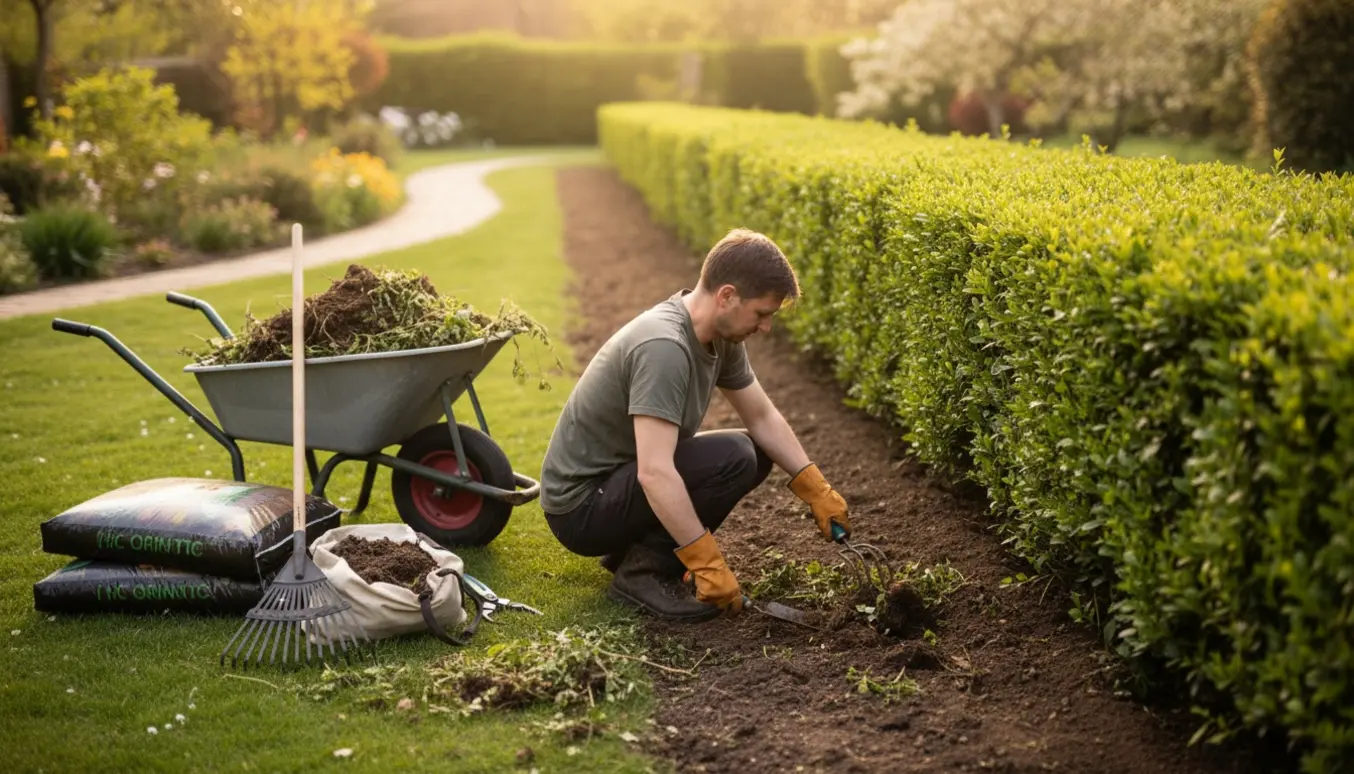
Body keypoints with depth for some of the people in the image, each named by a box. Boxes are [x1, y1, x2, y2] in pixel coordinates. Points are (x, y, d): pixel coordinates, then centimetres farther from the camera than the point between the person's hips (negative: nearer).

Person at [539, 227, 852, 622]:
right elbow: (654, 473, -35)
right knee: (732, 458, -24)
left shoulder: (720, 335, -1)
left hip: (623, 478, 9)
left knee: (756, 453, 7)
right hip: (580, 505, -9)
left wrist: (818, 492, 3)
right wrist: (708, 564, -31)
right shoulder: (664, 347, -30)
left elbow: (763, 418, 10)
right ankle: (642, 573, -10)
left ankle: (636, 548, 8)